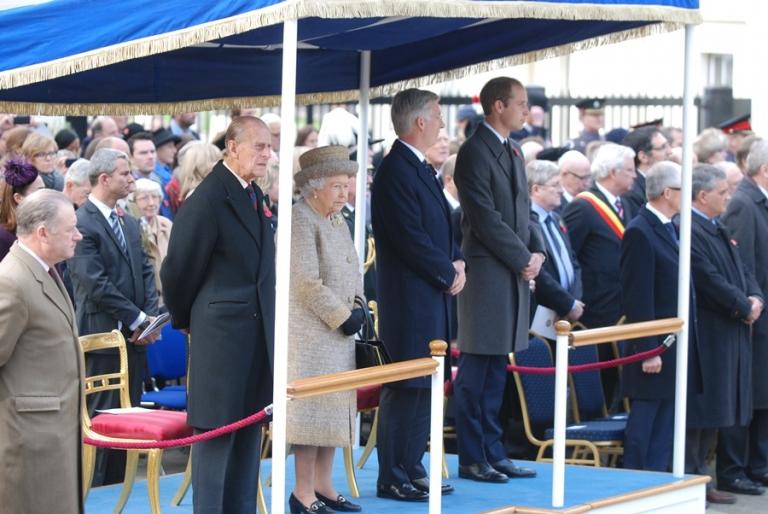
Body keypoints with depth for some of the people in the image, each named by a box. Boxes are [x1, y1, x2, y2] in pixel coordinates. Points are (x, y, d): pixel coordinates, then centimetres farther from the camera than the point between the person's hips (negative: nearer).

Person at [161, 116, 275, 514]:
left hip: (257, 334, 9)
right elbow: (178, 270, -10)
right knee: (217, 430, -3)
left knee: (249, 433, 13)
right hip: (221, 334, -9)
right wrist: (185, 321, 3)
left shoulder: (253, 196, 12)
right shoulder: (208, 199, -15)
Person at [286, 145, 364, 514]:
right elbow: (308, 284, -19)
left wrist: (358, 309, 4)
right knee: (313, 406, -7)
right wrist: (343, 317, -14)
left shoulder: (336, 221, 15)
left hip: (339, 331, 9)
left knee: (334, 405, 10)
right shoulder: (300, 221, -13)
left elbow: (352, 272, 21)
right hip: (311, 331, -9)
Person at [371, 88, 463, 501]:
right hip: (408, 298, -10)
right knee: (404, 388, -6)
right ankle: (392, 478, -2)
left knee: (424, 386, 13)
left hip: (431, 297, 10)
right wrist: (448, 274, -11)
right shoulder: (396, 172, -16)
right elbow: (411, 239, -21)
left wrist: (455, 261, 4)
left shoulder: (420, 170, 16)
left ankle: (412, 468, 21)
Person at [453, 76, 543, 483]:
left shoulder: (513, 152, 17)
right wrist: (523, 258, -12)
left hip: (515, 273, 9)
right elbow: (486, 219, -16)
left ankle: (492, 453, 16)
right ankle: (471, 459, 1)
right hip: (487, 274, -9)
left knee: (496, 370, 11)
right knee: (476, 370, -3)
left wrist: (537, 251, 4)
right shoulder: (474, 153, -12)